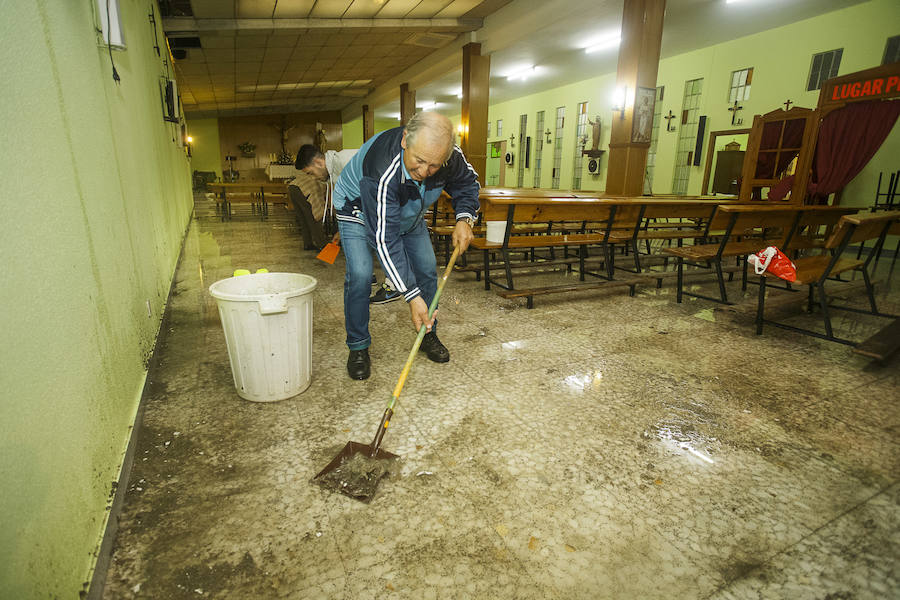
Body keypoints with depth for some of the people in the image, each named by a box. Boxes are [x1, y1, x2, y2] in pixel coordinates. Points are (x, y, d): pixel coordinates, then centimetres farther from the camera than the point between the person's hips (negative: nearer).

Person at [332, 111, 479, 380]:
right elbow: (385, 240, -42)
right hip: (359, 209, -5)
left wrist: (464, 218, -22)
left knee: (427, 268, -1)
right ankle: (357, 347, -1)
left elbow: (467, 182, -3)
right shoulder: (382, 173, -44)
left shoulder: (451, 156, -28)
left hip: (408, 212, 5)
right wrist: (412, 296, -42)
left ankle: (428, 334, 18)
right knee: (360, 274, -20)